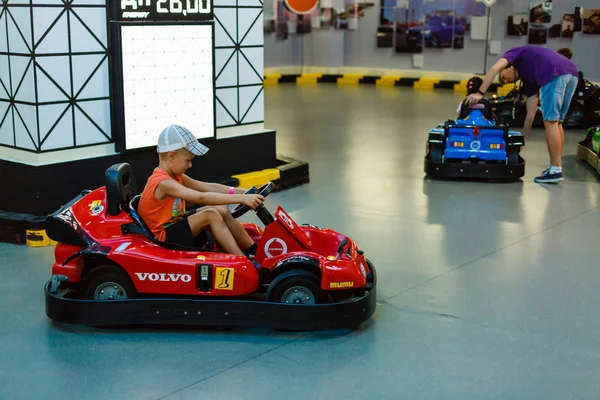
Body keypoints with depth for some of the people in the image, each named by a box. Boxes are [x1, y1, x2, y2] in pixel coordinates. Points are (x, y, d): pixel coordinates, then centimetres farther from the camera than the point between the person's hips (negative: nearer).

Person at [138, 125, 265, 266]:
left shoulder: (174, 176, 5)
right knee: (211, 215, -24)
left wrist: (242, 192, -10)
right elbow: (201, 197, -36)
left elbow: (208, 187, 1)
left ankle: (254, 251, 4)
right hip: (162, 238, -10)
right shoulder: (163, 183, -26)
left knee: (222, 209, 0)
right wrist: (240, 198, -40)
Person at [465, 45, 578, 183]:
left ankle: (555, 170, 1)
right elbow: (530, 115, 34)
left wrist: (480, 93, 2)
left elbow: (495, 68, 0)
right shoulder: (529, 78, 36)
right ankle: (556, 166, 21)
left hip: (555, 75, -8)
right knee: (556, 122, 17)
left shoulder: (514, 53, 24)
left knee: (550, 122, -2)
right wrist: (522, 139, 38)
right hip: (571, 74, 8)